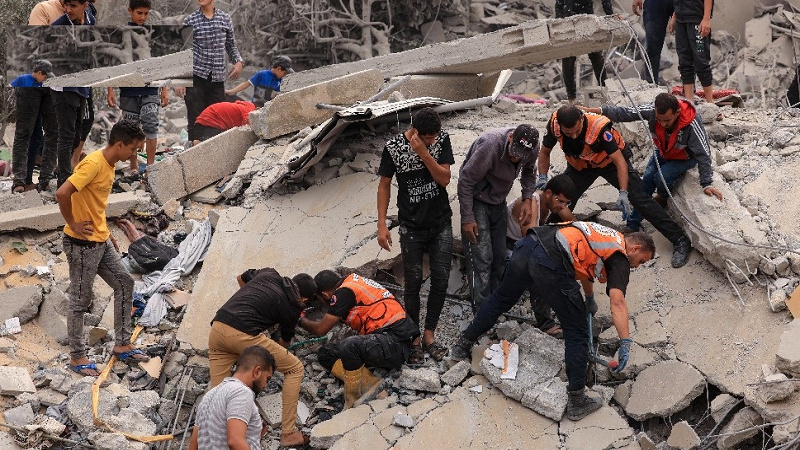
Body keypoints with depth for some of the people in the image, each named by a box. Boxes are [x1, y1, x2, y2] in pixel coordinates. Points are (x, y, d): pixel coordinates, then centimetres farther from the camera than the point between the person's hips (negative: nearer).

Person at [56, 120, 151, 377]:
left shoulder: (109, 165, 8)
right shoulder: (93, 164, -22)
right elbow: (62, 193, -30)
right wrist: (72, 224, -19)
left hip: (101, 242, 10)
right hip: (82, 244, -9)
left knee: (124, 283, 13)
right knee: (80, 300, 2)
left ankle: (122, 344, 22)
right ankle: (77, 357, 13)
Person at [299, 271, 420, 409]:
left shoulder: (344, 292, -13)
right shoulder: (352, 281, 14)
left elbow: (321, 329, -8)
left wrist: (302, 320, 11)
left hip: (396, 341, -10)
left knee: (349, 346, -36)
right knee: (325, 354, 7)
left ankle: (352, 401, -17)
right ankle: (369, 383, -8)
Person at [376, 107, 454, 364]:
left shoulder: (442, 139, -7)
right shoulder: (394, 148, -13)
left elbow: (445, 179, -13)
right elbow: (384, 185, -4)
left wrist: (423, 152, -25)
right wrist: (382, 225, -7)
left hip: (441, 223, 2)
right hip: (412, 227, -2)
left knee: (441, 279, 2)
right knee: (413, 282, 2)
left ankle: (429, 333, 16)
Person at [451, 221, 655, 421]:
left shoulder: (604, 236, 33)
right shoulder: (620, 257, 9)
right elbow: (617, 302, -7)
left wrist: (589, 299, 70)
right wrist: (625, 343, -11)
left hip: (527, 245, 8)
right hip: (550, 264, -8)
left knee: (502, 298, 31)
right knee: (577, 333, 6)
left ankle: (463, 345, 48)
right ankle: (577, 401, 10)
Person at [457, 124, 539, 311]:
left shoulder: (532, 148, -14)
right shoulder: (489, 145, -34)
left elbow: (529, 172, 10)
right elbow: (465, 181, -25)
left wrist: (527, 199, -5)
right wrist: (467, 219, -22)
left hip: (499, 201, 6)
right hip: (477, 200, -6)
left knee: (499, 257, 11)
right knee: (481, 257, -13)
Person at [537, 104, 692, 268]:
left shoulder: (599, 127, -39)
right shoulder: (554, 125, -27)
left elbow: (620, 162, -34)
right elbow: (545, 152, -7)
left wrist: (623, 193, -43)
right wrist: (542, 179, -20)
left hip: (610, 161, -4)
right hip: (581, 166, 4)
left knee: (639, 198, -11)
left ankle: (680, 241, -7)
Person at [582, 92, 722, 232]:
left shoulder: (691, 124, -41)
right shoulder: (652, 110, -32)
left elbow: (703, 154, -34)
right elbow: (625, 113, -23)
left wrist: (706, 184, -35)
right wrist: (598, 111, -27)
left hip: (684, 157, -4)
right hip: (662, 152, 4)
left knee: (661, 178, -23)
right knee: (646, 181, -5)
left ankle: (664, 199, 13)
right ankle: (632, 225, 6)